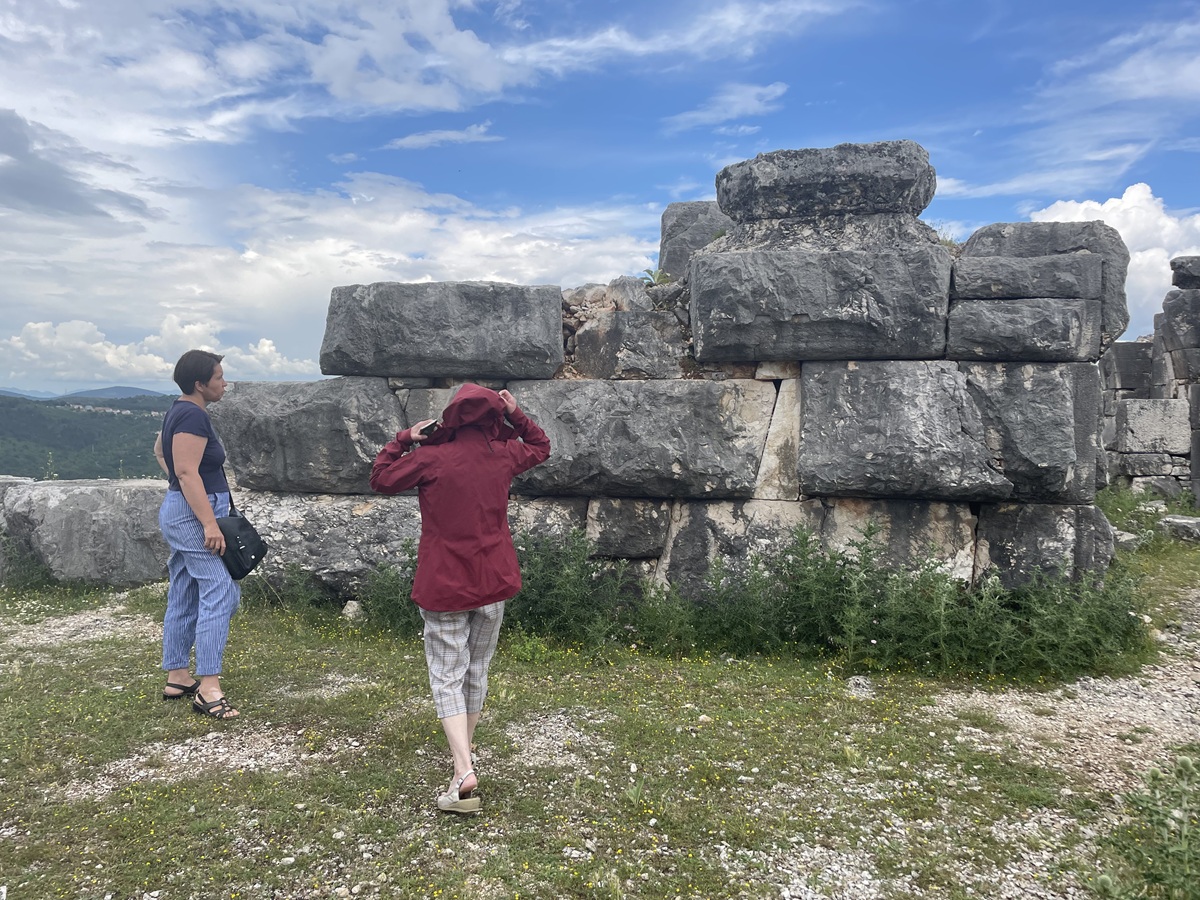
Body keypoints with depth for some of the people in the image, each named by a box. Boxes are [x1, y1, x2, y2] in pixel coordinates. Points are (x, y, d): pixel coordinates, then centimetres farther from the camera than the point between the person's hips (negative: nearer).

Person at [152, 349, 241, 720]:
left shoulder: (179, 411, 15)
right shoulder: (193, 415, -17)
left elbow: (159, 450, 31)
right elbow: (188, 472, -24)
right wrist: (210, 524, -26)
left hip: (180, 512, 11)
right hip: (194, 514, -11)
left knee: (184, 599, 14)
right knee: (220, 593, -12)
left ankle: (177, 678, 22)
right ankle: (208, 689, -13)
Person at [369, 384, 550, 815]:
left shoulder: (430, 458, -11)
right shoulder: (503, 455, -1)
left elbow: (381, 479, 1)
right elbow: (540, 447, 19)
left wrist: (404, 439, 7)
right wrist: (517, 416, 11)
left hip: (445, 585, -3)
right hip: (493, 584, 4)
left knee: (447, 677, 0)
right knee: (477, 671, 18)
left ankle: (464, 770, -14)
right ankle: (464, 751, 35)